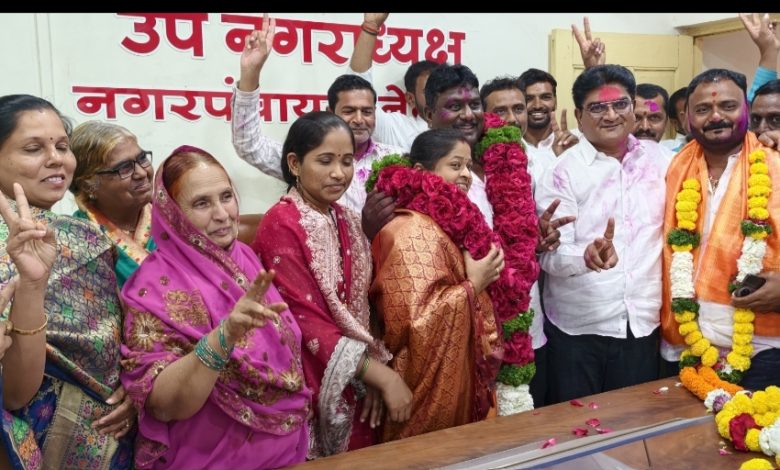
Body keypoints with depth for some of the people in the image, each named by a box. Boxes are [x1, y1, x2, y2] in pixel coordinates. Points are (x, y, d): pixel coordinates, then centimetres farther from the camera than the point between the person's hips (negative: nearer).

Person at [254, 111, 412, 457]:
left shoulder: (347, 221, 6)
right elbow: (306, 319, -20)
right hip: (312, 389, -6)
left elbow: (362, 305, 7)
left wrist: (376, 373, -7)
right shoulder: (281, 224, -15)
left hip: (359, 389, 6)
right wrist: (384, 375, -19)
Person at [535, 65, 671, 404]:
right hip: (577, 327, -3)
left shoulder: (658, 158, 3)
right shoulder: (563, 171, -8)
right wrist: (587, 255, -33)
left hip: (642, 323, 3)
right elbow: (550, 255, -13)